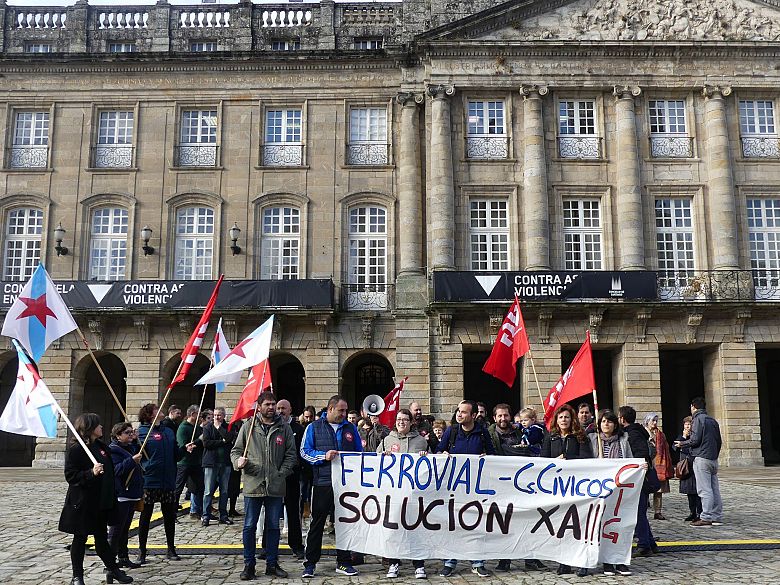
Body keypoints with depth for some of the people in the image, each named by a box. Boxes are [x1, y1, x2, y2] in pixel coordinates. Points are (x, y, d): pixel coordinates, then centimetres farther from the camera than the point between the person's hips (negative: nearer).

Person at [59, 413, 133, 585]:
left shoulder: (102, 446, 8)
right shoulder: (75, 449, -13)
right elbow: (70, 476, -16)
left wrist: (112, 498, 16)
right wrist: (91, 473, -29)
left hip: (101, 502, 6)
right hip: (82, 503, -6)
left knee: (101, 537, 15)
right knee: (80, 538, 6)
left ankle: (113, 570, 21)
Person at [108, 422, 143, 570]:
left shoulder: (133, 448, 15)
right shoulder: (113, 450, -11)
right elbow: (116, 470, -25)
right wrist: (131, 460, -32)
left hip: (132, 495, 9)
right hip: (120, 496, -9)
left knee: (125, 528, 15)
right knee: (116, 529, -4)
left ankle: (123, 558, 22)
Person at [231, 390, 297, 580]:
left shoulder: (284, 429, 6)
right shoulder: (248, 427, 3)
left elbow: (291, 455, 7)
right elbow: (235, 450, 7)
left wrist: (281, 473, -4)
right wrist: (238, 461, -14)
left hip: (275, 486, 1)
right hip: (253, 485, -1)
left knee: (273, 527, 10)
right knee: (249, 527, 4)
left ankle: (272, 564, 22)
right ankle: (249, 565, 17)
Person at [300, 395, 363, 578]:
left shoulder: (351, 428, 12)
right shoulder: (314, 427, 3)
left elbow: (359, 452, 17)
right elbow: (304, 451, -3)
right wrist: (324, 456, -16)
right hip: (323, 482, -3)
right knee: (317, 522, 3)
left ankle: (344, 562, 19)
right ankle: (310, 563, 12)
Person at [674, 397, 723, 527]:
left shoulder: (698, 419, -8)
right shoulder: (713, 420, 17)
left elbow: (695, 440, -15)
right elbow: (719, 441, 18)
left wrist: (682, 444, 1)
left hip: (702, 458, -8)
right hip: (713, 459, 8)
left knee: (704, 489, -8)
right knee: (714, 488, 10)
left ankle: (706, 518, -8)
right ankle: (717, 517, 13)